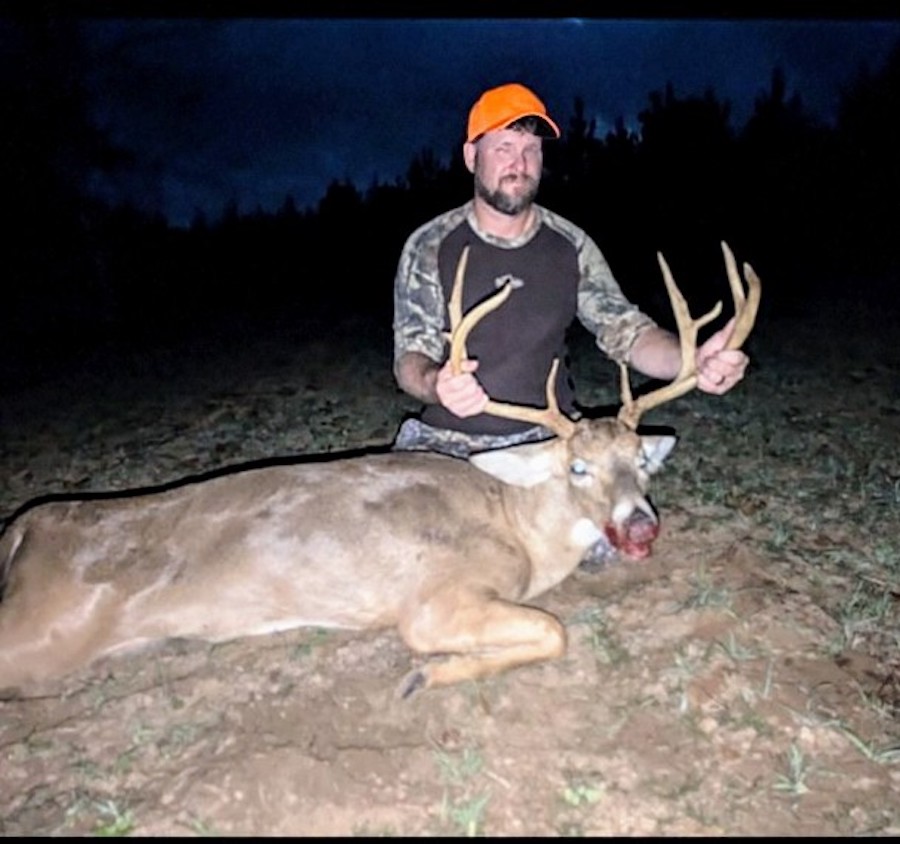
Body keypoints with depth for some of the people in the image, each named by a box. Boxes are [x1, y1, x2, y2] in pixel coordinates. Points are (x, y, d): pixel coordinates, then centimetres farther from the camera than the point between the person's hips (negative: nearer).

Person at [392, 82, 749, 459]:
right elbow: (411, 357, -9)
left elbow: (627, 332, -2)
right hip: (449, 442, -2)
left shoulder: (571, 246, 2)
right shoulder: (429, 247, -4)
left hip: (551, 438, 2)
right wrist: (435, 385, -35)